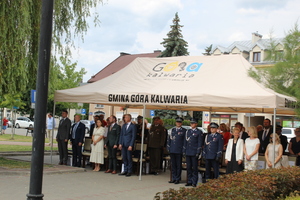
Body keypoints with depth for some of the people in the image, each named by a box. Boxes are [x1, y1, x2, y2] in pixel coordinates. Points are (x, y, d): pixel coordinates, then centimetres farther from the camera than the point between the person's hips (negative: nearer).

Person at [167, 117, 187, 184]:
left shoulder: (184, 131, 1)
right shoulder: (172, 130, 13)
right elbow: (169, 138, 14)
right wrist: (168, 147, 8)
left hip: (179, 150, -4)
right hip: (172, 150, 4)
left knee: (178, 165, 1)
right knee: (173, 165, 9)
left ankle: (178, 179, 8)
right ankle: (173, 178, 16)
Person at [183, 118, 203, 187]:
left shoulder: (199, 132, -2)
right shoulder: (188, 131, 13)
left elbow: (200, 143, -6)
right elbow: (185, 142, 15)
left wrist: (198, 153, -11)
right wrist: (184, 151, 9)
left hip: (194, 153, -5)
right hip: (188, 152, 5)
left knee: (194, 168, 0)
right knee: (188, 167, 8)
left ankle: (194, 182, 5)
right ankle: (189, 181, 15)